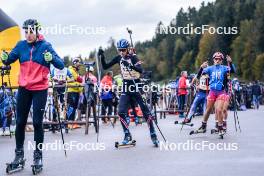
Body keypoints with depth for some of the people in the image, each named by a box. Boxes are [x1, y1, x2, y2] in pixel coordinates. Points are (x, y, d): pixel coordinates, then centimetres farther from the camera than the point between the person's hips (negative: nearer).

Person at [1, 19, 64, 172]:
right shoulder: (21, 45, 1)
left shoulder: (45, 46, -7)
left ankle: (38, 155, 9)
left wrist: (51, 58, -32)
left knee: (37, 122, -2)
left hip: (40, 89, -3)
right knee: (20, 122, 6)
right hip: (24, 89, 3)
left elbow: (61, 65, -11)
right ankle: (19, 154, 19)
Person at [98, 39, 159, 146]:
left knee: (146, 111, -2)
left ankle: (153, 135, 5)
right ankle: (127, 135, 5)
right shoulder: (118, 58, 4)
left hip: (136, 86, -4)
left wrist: (130, 65, -41)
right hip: (126, 87, 4)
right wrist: (102, 57, -11)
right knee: (121, 112, -8)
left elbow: (140, 70, -25)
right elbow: (105, 67, 5)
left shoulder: (133, 58, -10)